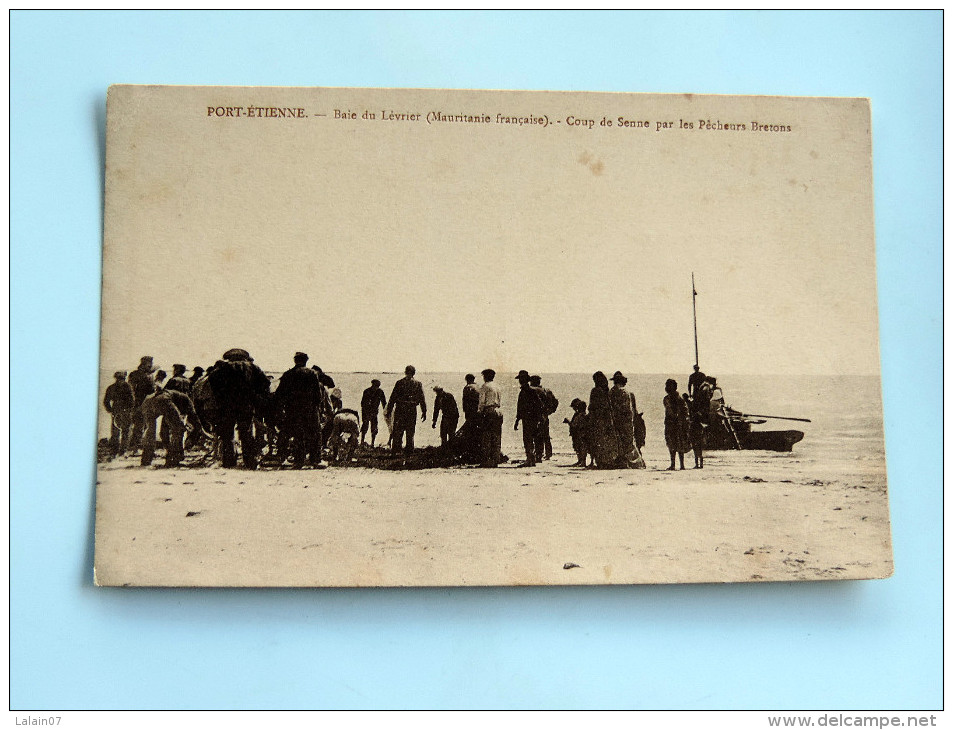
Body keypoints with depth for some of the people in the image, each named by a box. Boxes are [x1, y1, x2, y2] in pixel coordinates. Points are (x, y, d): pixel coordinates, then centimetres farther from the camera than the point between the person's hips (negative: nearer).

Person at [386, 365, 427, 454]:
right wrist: (424, 412, 9)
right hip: (412, 411, 1)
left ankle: (396, 449, 1)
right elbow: (422, 399, 2)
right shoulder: (418, 384, 0)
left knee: (398, 431, 5)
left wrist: (389, 410, 4)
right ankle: (409, 450, 10)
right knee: (410, 432, 9)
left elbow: (393, 398, -1)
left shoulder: (399, 383, -3)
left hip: (400, 410, -1)